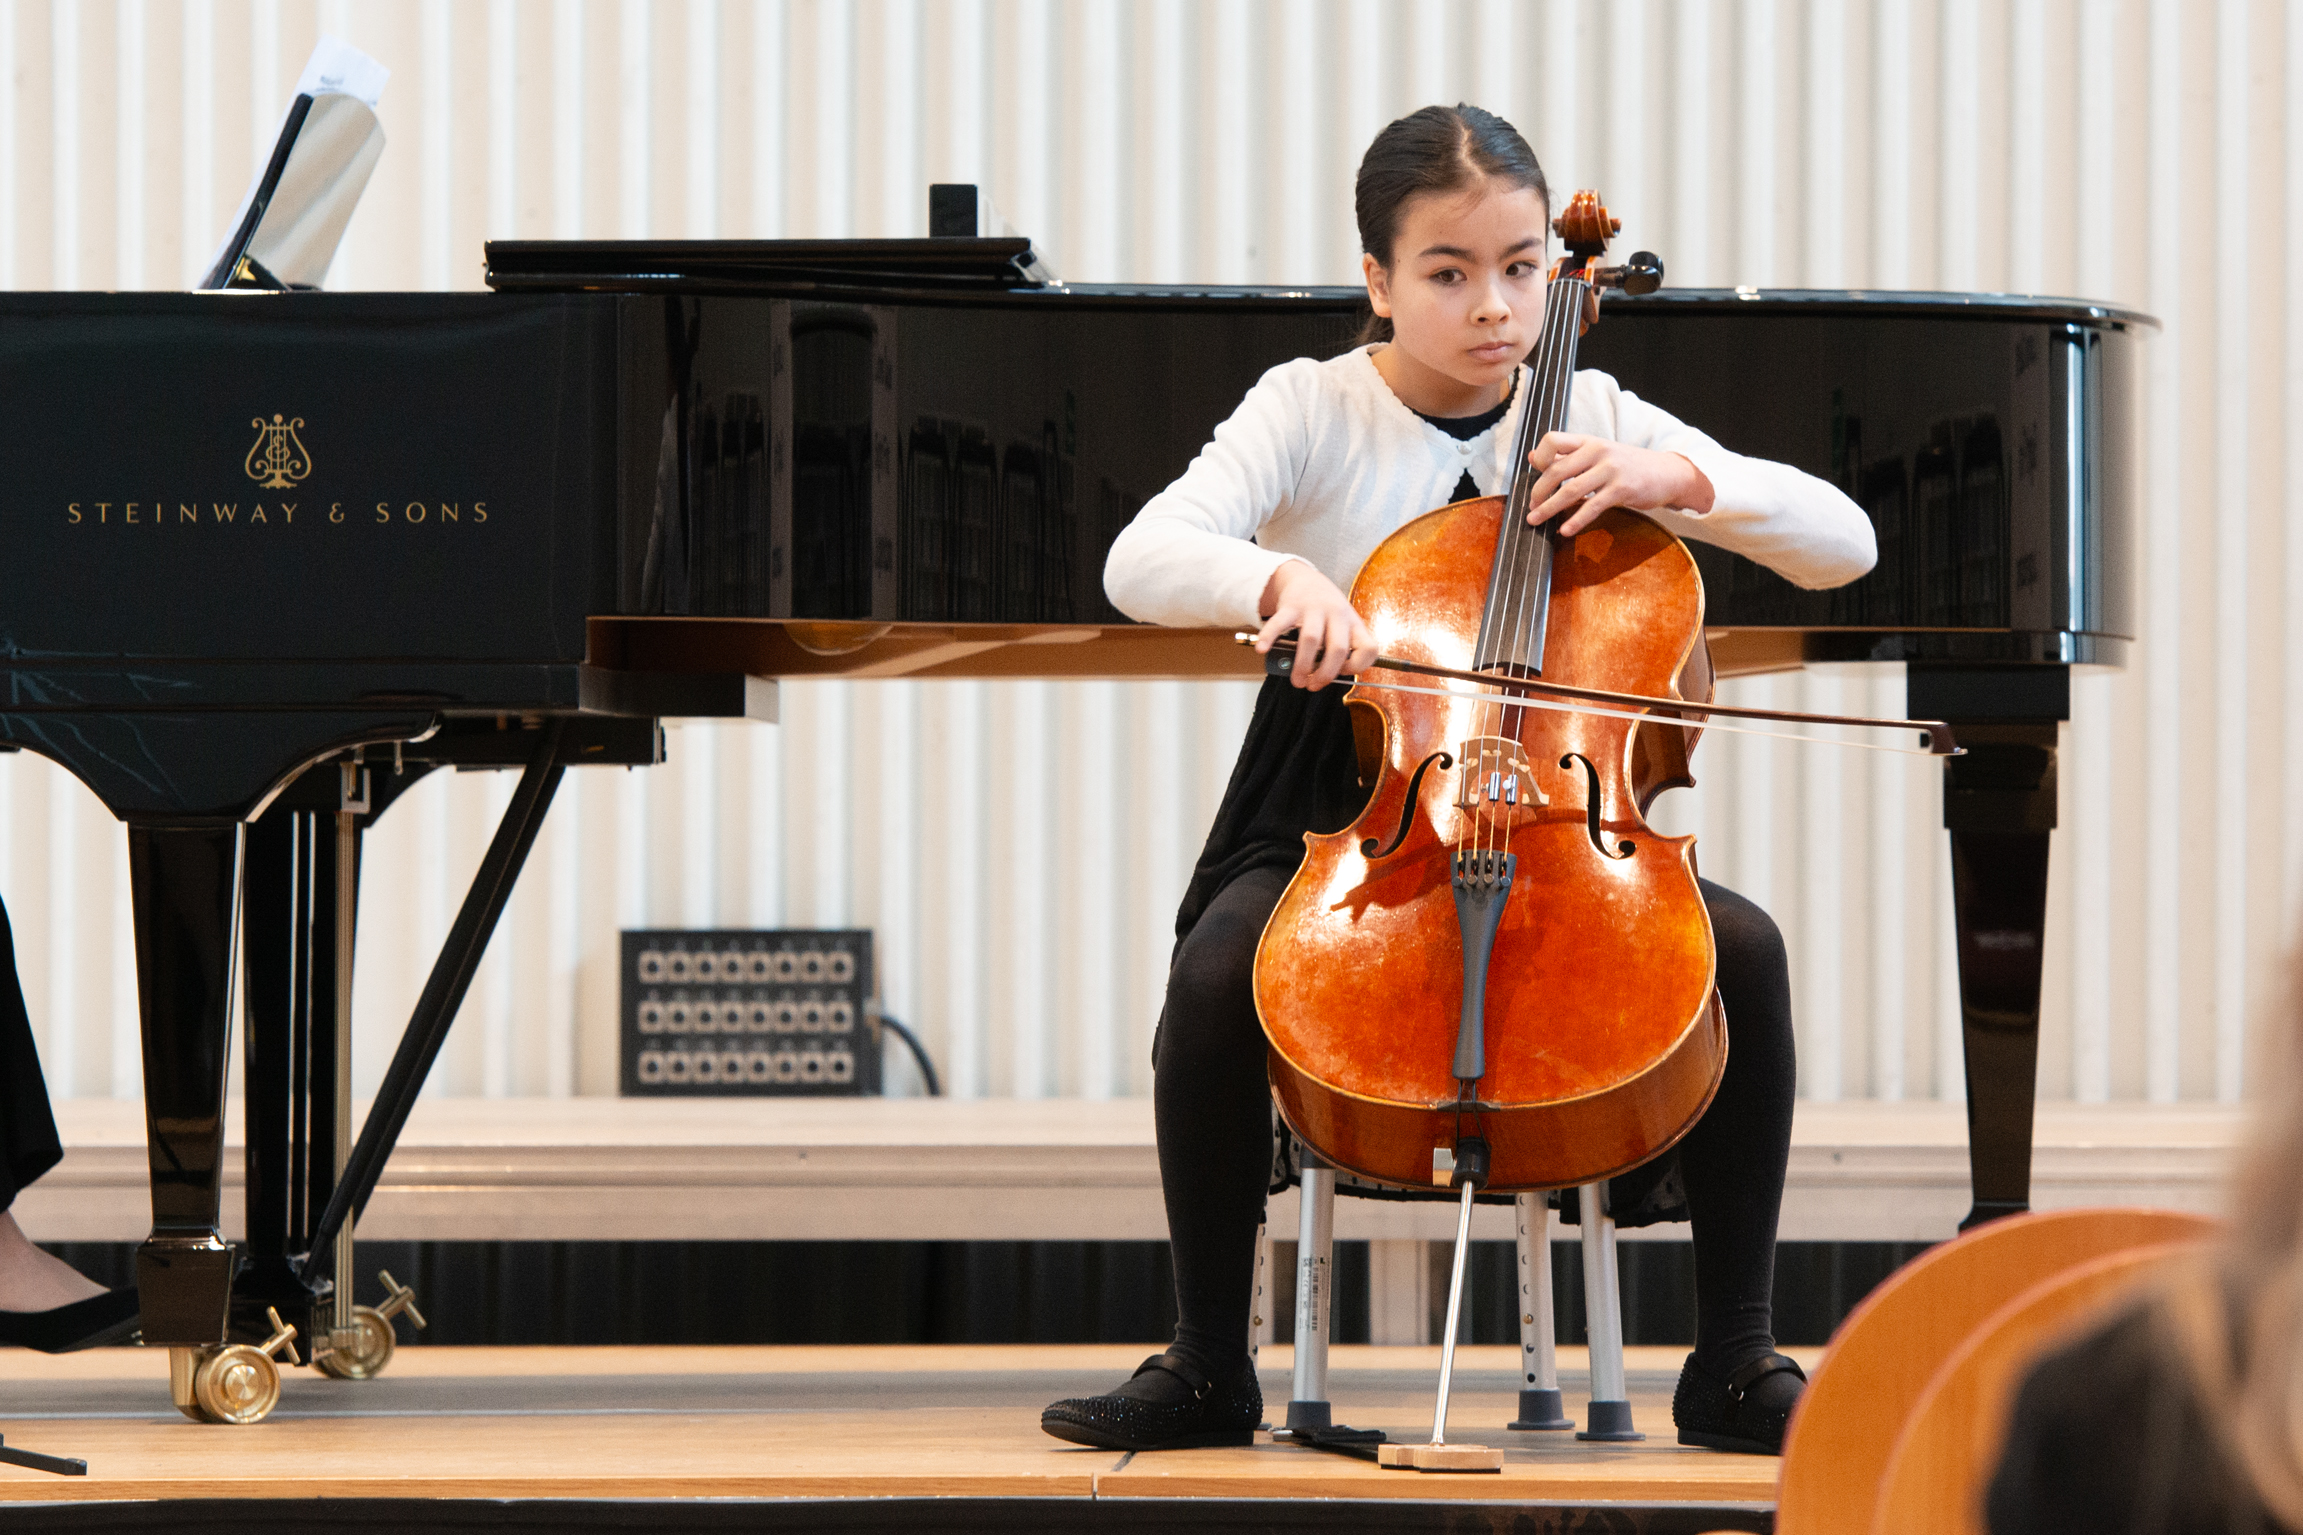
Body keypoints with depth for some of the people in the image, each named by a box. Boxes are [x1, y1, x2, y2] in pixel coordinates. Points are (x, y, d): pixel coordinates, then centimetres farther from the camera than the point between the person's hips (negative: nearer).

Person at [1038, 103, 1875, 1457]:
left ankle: (1737, 1360, -16)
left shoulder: (1597, 421, 8)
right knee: (1219, 972, -33)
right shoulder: (1314, 408, 1)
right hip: (1332, 822, -2)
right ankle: (1210, 1365, -15)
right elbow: (1143, 563, -15)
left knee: (1745, 950, -26)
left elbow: (1846, 546, 4)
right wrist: (1278, 575, -35)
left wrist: (1673, 479, -13)